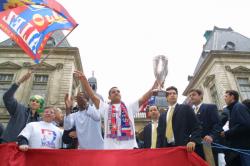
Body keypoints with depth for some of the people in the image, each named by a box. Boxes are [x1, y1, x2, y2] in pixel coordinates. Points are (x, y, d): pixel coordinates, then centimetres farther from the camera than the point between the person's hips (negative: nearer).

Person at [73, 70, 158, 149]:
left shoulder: (129, 107, 16)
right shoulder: (105, 108, 11)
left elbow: (143, 99, 8)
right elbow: (92, 96, 2)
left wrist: (154, 87, -3)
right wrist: (83, 79, -8)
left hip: (130, 146, 2)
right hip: (111, 147, -1)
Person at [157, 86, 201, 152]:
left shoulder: (186, 108, 9)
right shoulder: (162, 116, 21)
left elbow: (196, 127, 0)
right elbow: (160, 135, 16)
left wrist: (193, 141, -18)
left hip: (183, 147, -3)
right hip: (166, 148, 4)